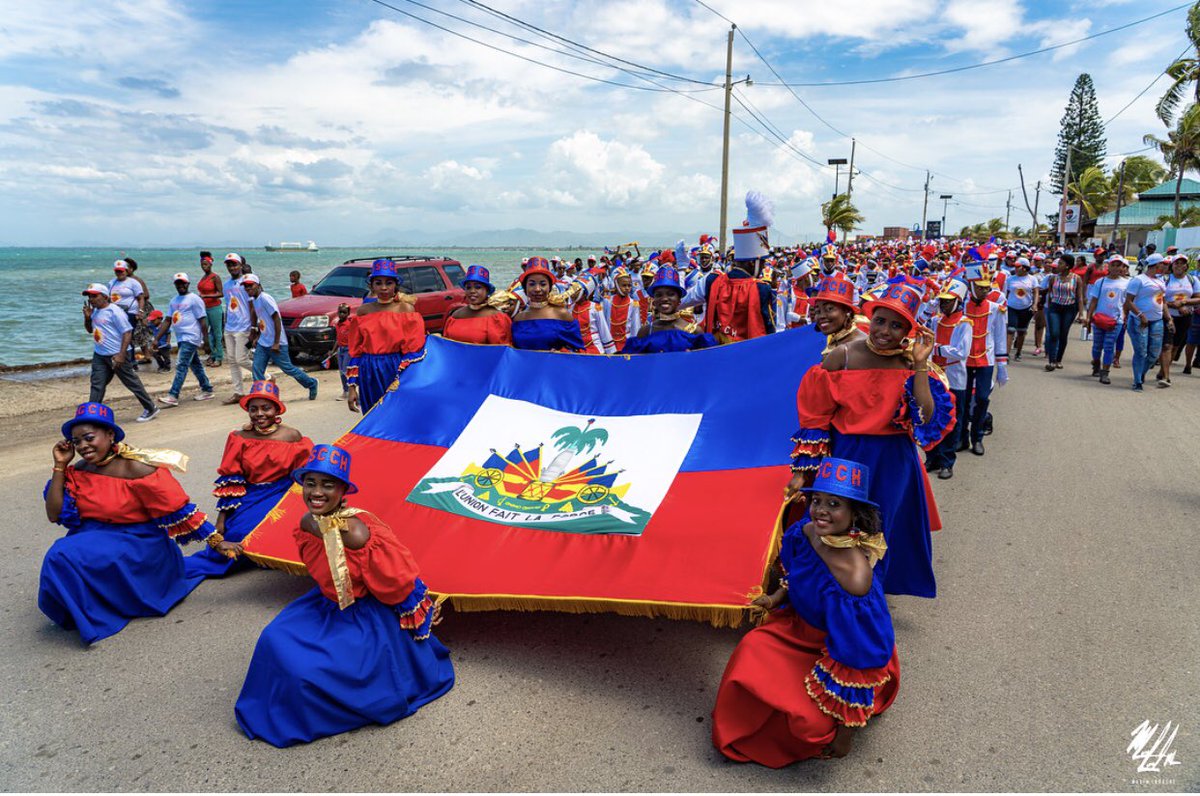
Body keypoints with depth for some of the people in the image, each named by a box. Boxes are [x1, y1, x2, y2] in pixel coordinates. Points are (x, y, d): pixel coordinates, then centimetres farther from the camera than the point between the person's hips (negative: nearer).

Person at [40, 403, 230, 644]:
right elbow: (54, 514, -1)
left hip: (139, 544, -6)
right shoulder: (78, 471, 3)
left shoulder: (136, 468, -17)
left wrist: (218, 542, -22)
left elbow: (181, 510, -19)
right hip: (91, 540, 7)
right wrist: (60, 465, -5)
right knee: (60, 556, -19)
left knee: (66, 557, -24)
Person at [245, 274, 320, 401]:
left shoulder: (265, 298, -16)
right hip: (263, 343, 8)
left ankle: (311, 383, 21)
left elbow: (277, 320, -19)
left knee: (288, 368, 2)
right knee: (257, 369, -2)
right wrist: (257, 337, 17)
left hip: (276, 344, -8)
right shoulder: (254, 300, 11)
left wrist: (276, 343, -21)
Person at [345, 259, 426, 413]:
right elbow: (355, 352, 10)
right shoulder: (363, 311, 8)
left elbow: (413, 349, -7)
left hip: (396, 371, -3)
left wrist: (399, 380, -18)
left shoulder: (405, 308, -1)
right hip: (369, 376, 3)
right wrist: (352, 387, 5)